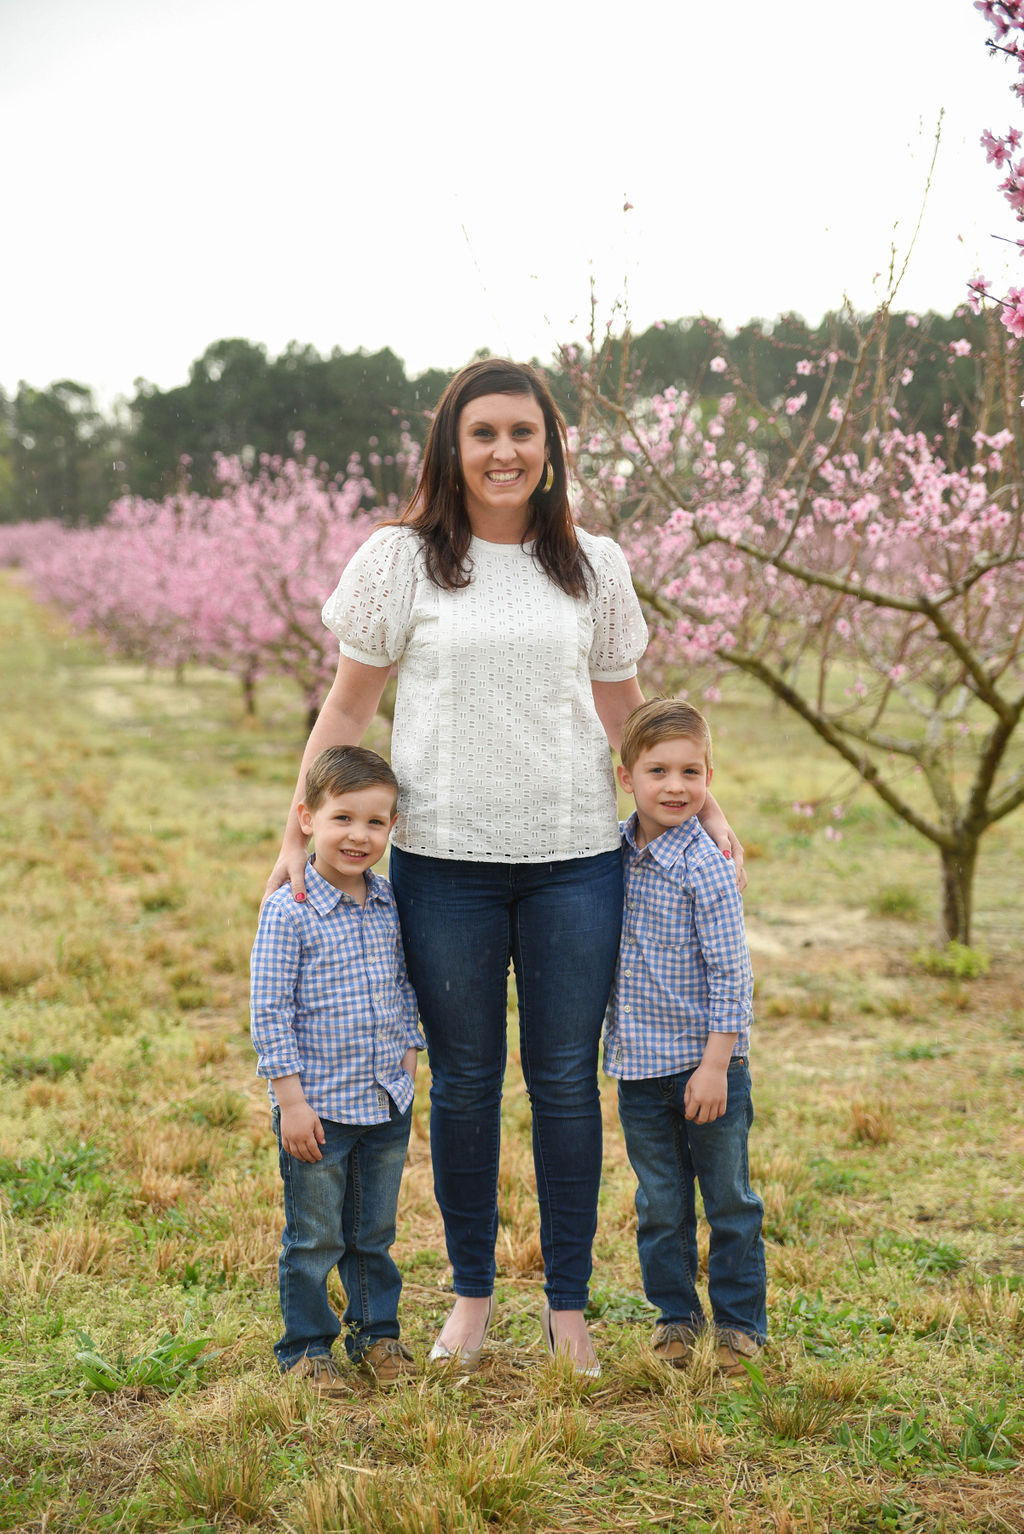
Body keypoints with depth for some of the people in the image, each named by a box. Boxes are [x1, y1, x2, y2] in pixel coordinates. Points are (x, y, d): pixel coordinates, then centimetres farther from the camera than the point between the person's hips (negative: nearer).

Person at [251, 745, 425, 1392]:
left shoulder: (391, 903, 3)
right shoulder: (289, 911, -14)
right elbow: (270, 1012, -14)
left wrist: (408, 1058, 9)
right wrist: (292, 1101, -15)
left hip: (388, 1103, 5)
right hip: (318, 1106, -5)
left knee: (375, 1232, 17)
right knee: (314, 1239, 6)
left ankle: (377, 1332, 33)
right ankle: (306, 1347, 22)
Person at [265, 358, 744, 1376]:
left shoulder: (592, 568, 7)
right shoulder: (401, 560, 0)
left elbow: (624, 711, 16)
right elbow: (348, 706, 5)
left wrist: (698, 803, 7)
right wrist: (300, 831, 0)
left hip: (576, 860, 1)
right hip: (443, 862, -1)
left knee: (565, 1079, 5)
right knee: (463, 1081, 8)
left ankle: (568, 1304, 19)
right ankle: (470, 1293, 25)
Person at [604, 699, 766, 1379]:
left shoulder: (705, 865, -14)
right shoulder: (614, 852, 3)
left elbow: (730, 975, -14)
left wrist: (715, 1065, -17)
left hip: (705, 1064, -5)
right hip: (638, 1066, 5)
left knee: (729, 1200, 7)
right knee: (660, 1204, 13)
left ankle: (739, 1323, 19)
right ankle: (676, 1317, 27)